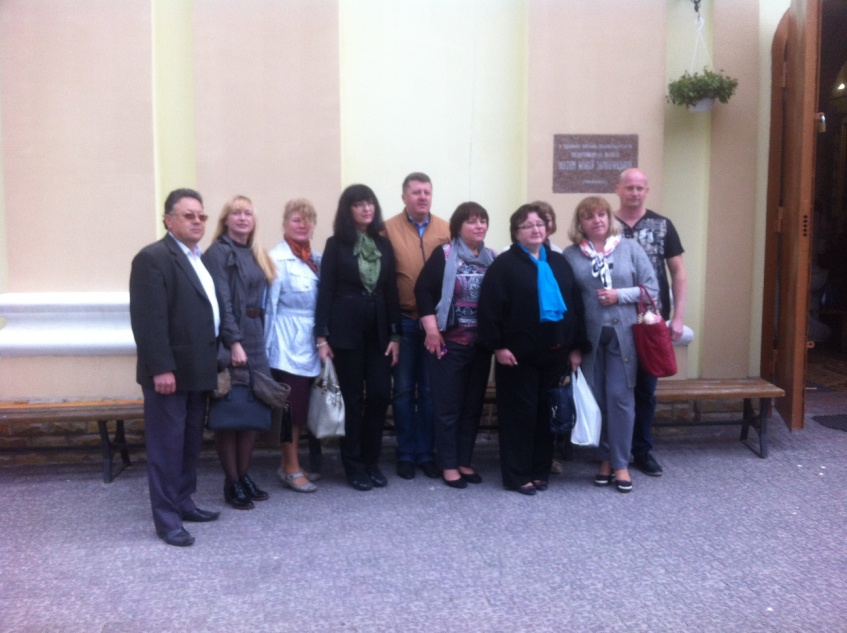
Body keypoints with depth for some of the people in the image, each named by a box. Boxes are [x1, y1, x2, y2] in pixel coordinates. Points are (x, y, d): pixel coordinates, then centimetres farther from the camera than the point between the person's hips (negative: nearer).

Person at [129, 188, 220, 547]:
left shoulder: (199, 259, 15)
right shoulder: (153, 258, -12)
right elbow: (149, 320, -19)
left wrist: (213, 361, 13)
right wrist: (161, 368, -23)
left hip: (198, 369, 9)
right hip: (170, 371, -9)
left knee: (190, 443, 15)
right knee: (167, 445, -1)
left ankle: (183, 502, 27)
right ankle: (166, 518, 6)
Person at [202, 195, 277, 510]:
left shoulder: (256, 254, 16)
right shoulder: (218, 253, -6)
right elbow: (222, 302, -14)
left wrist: (260, 340, 8)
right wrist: (234, 342, -20)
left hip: (256, 340, 7)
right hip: (230, 342, -7)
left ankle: (244, 475, 20)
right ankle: (231, 482, 10)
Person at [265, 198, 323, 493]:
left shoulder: (316, 259, 12)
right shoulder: (277, 259, -10)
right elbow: (269, 305, -11)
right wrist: (268, 348, -11)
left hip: (311, 343, 7)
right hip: (288, 344, -7)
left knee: (302, 407, 11)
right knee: (291, 406, -1)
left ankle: (288, 463, 23)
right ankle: (291, 468, 10)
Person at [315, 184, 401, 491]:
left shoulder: (384, 244, 10)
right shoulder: (336, 245, -1)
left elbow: (391, 291, 8)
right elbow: (325, 291, -4)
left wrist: (395, 335, 3)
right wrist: (322, 336, -10)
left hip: (378, 328, 4)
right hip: (346, 328, -4)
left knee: (380, 394, 1)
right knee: (353, 398, 2)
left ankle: (371, 461, 16)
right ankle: (354, 466, 13)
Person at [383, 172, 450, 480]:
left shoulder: (446, 229, 4)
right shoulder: (389, 229, -2)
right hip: (403, 321, -2)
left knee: (430, 390, 9)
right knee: (404, 389, 7)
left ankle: (426, 453, 20)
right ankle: (406, 454, 18)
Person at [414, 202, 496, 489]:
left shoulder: (492, 258, 8)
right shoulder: (444, 255, -5)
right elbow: (423, 290, -10)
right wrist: (431, 329, -16)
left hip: (481, 344, 5)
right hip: (451, 342, -5)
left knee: (473, 405, 10)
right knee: (449, 405, 1)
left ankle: (465, 462, 21)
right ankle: (448, 465, 11)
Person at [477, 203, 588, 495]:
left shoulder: (559, 263, 12)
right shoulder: (504, 264, -4)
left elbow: (575, 305, 13)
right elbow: (489, 308, -10)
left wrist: (577, 346, 7)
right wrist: (498, 346, -16)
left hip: (555, 351, 5)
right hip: (519, 353, -5)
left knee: (546, 412, 11)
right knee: (519, 413, 1)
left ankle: (540, 471, 22)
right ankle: (517, 475, 10)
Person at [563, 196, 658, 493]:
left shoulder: (630, 248, 3)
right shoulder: (570, 255, 1)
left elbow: (651, 287, 3)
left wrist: (620, 295, -13)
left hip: (623, 334, 0)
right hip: (589, 336, 1)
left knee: (620, 397, -1)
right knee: (595, 399, 5)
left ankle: (621, 464, 8)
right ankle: (605, 459, 20)